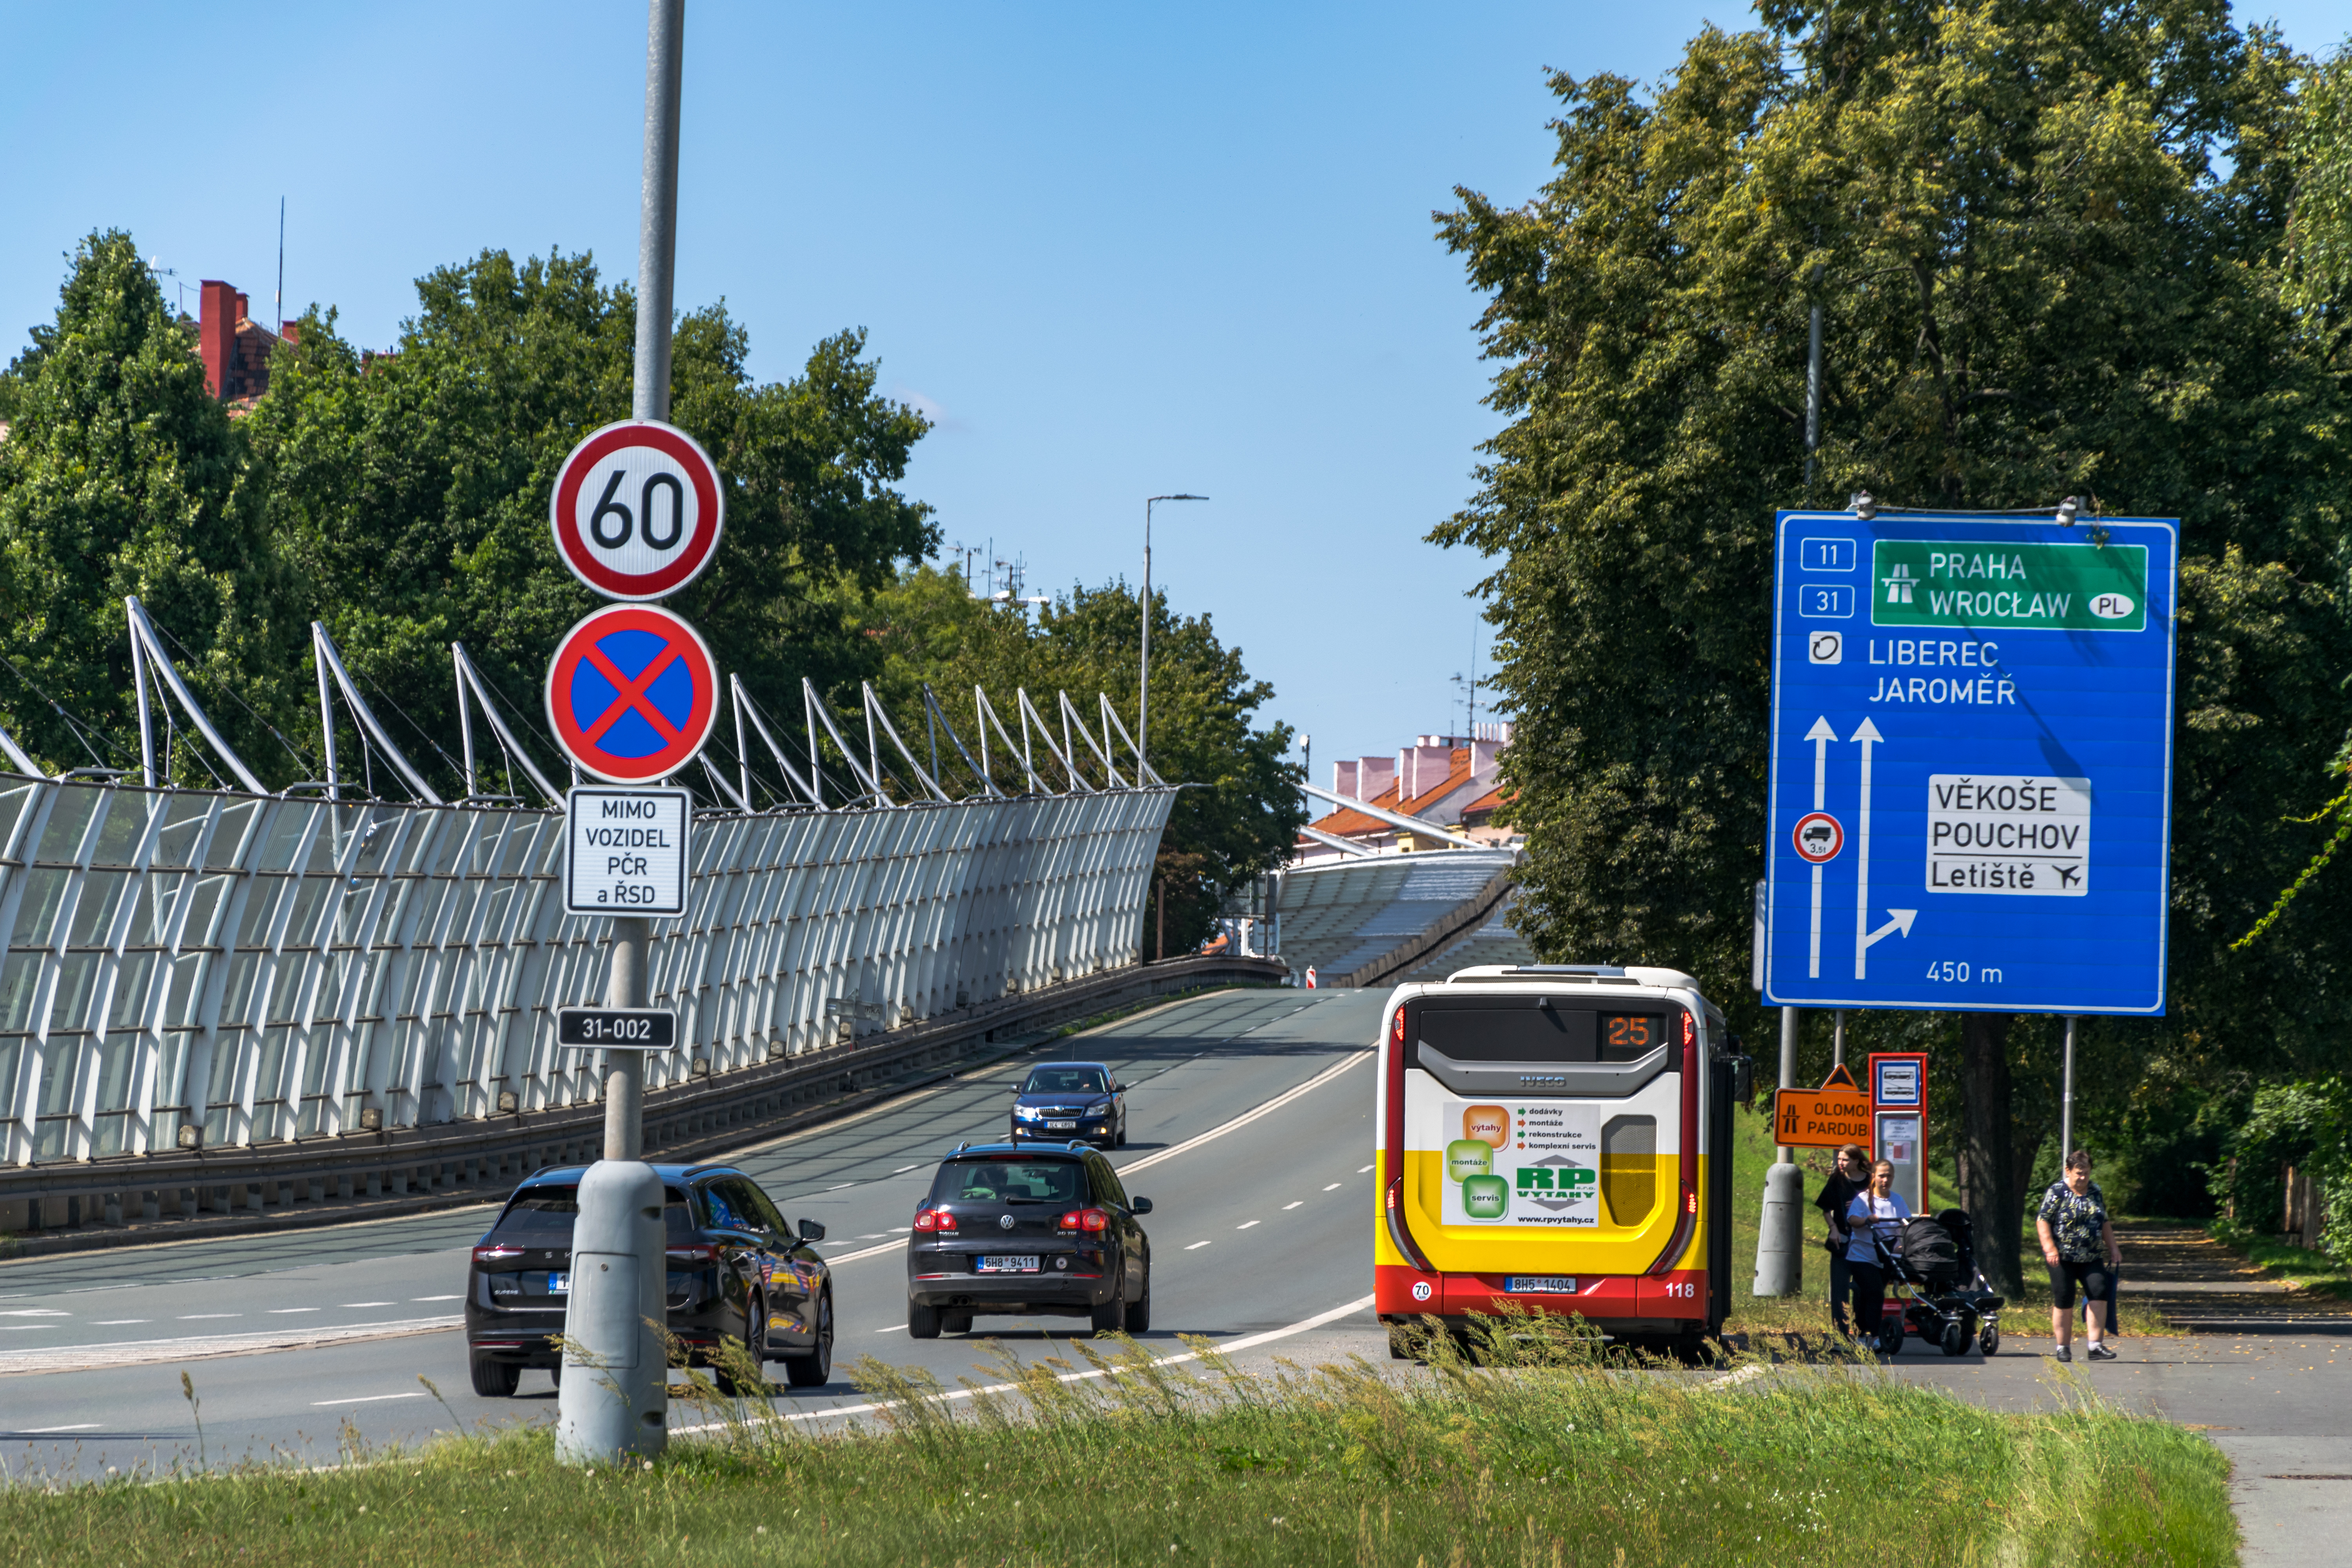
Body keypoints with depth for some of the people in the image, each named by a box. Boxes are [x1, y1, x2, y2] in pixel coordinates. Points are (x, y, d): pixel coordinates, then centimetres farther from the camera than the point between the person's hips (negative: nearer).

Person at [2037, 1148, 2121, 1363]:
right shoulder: (2057, 1192, -4)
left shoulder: (2096, 1192, 12)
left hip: (2092, 1258, 4)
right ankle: (2063, 1348, 11)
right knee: (2064, 1303, -1)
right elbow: (2042, 1221, -7)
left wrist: (2112, 1249, 15)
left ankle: (2096, 1346, -10)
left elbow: (2105, 1223, 20)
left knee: (2099, 1294, -12)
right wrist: (2050, 1248, -18)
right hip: (2063, 1258, -4)